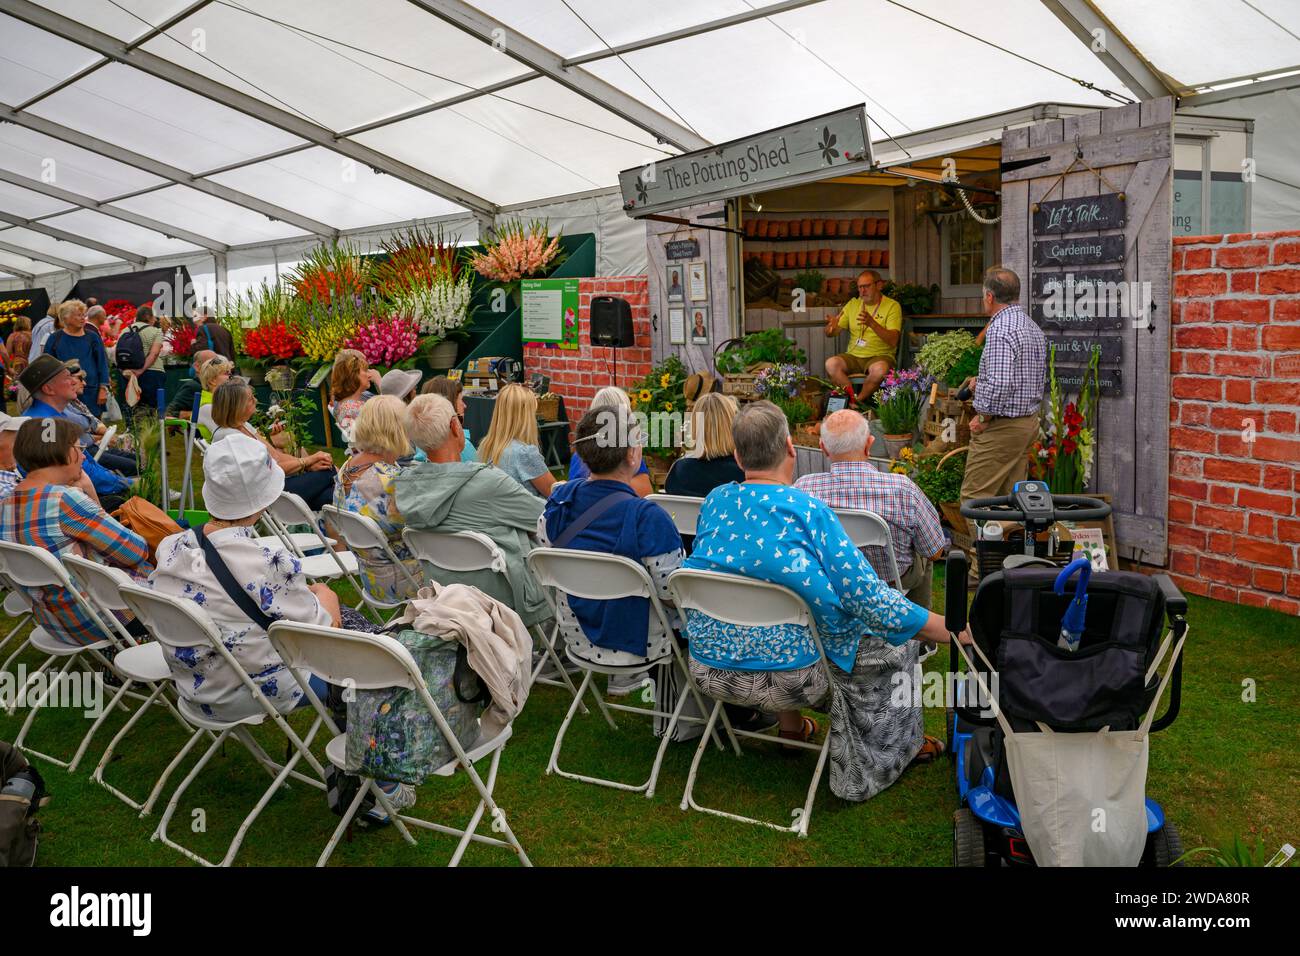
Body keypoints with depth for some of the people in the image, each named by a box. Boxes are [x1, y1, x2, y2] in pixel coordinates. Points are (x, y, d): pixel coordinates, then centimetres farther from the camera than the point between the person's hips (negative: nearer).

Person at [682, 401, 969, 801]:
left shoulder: (714, 502, -1)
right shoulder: (808, 511, -18)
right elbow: (871, 600, -18)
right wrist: (955, 630, -8)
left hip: (709, 668, 6)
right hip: (787, 675, -6)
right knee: (896, 638, 13)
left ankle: (790, 726, 40)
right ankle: (900, 745, 28)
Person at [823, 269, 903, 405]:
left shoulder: (892, 306, -2)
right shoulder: (853, 304, 11)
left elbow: (893, 341, -15)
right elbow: (831, 334, 8)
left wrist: (872, 323, -30)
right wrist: (831, 328, -18)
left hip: (880, 356, -3)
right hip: (853, 356, 3)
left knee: (880, 369, -37)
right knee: (831, 364, -26)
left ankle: (858, 400, -15)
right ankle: (852, 399, -21)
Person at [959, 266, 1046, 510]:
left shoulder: (1000, 330, -18)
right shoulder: (1034, 328, 13)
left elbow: (1000, 383, -29)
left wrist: (983, 417, -14)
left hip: (1001, 426, -10)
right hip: (1029, 422, 10)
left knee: (974, 498, -6)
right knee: (1011, 497, 14)